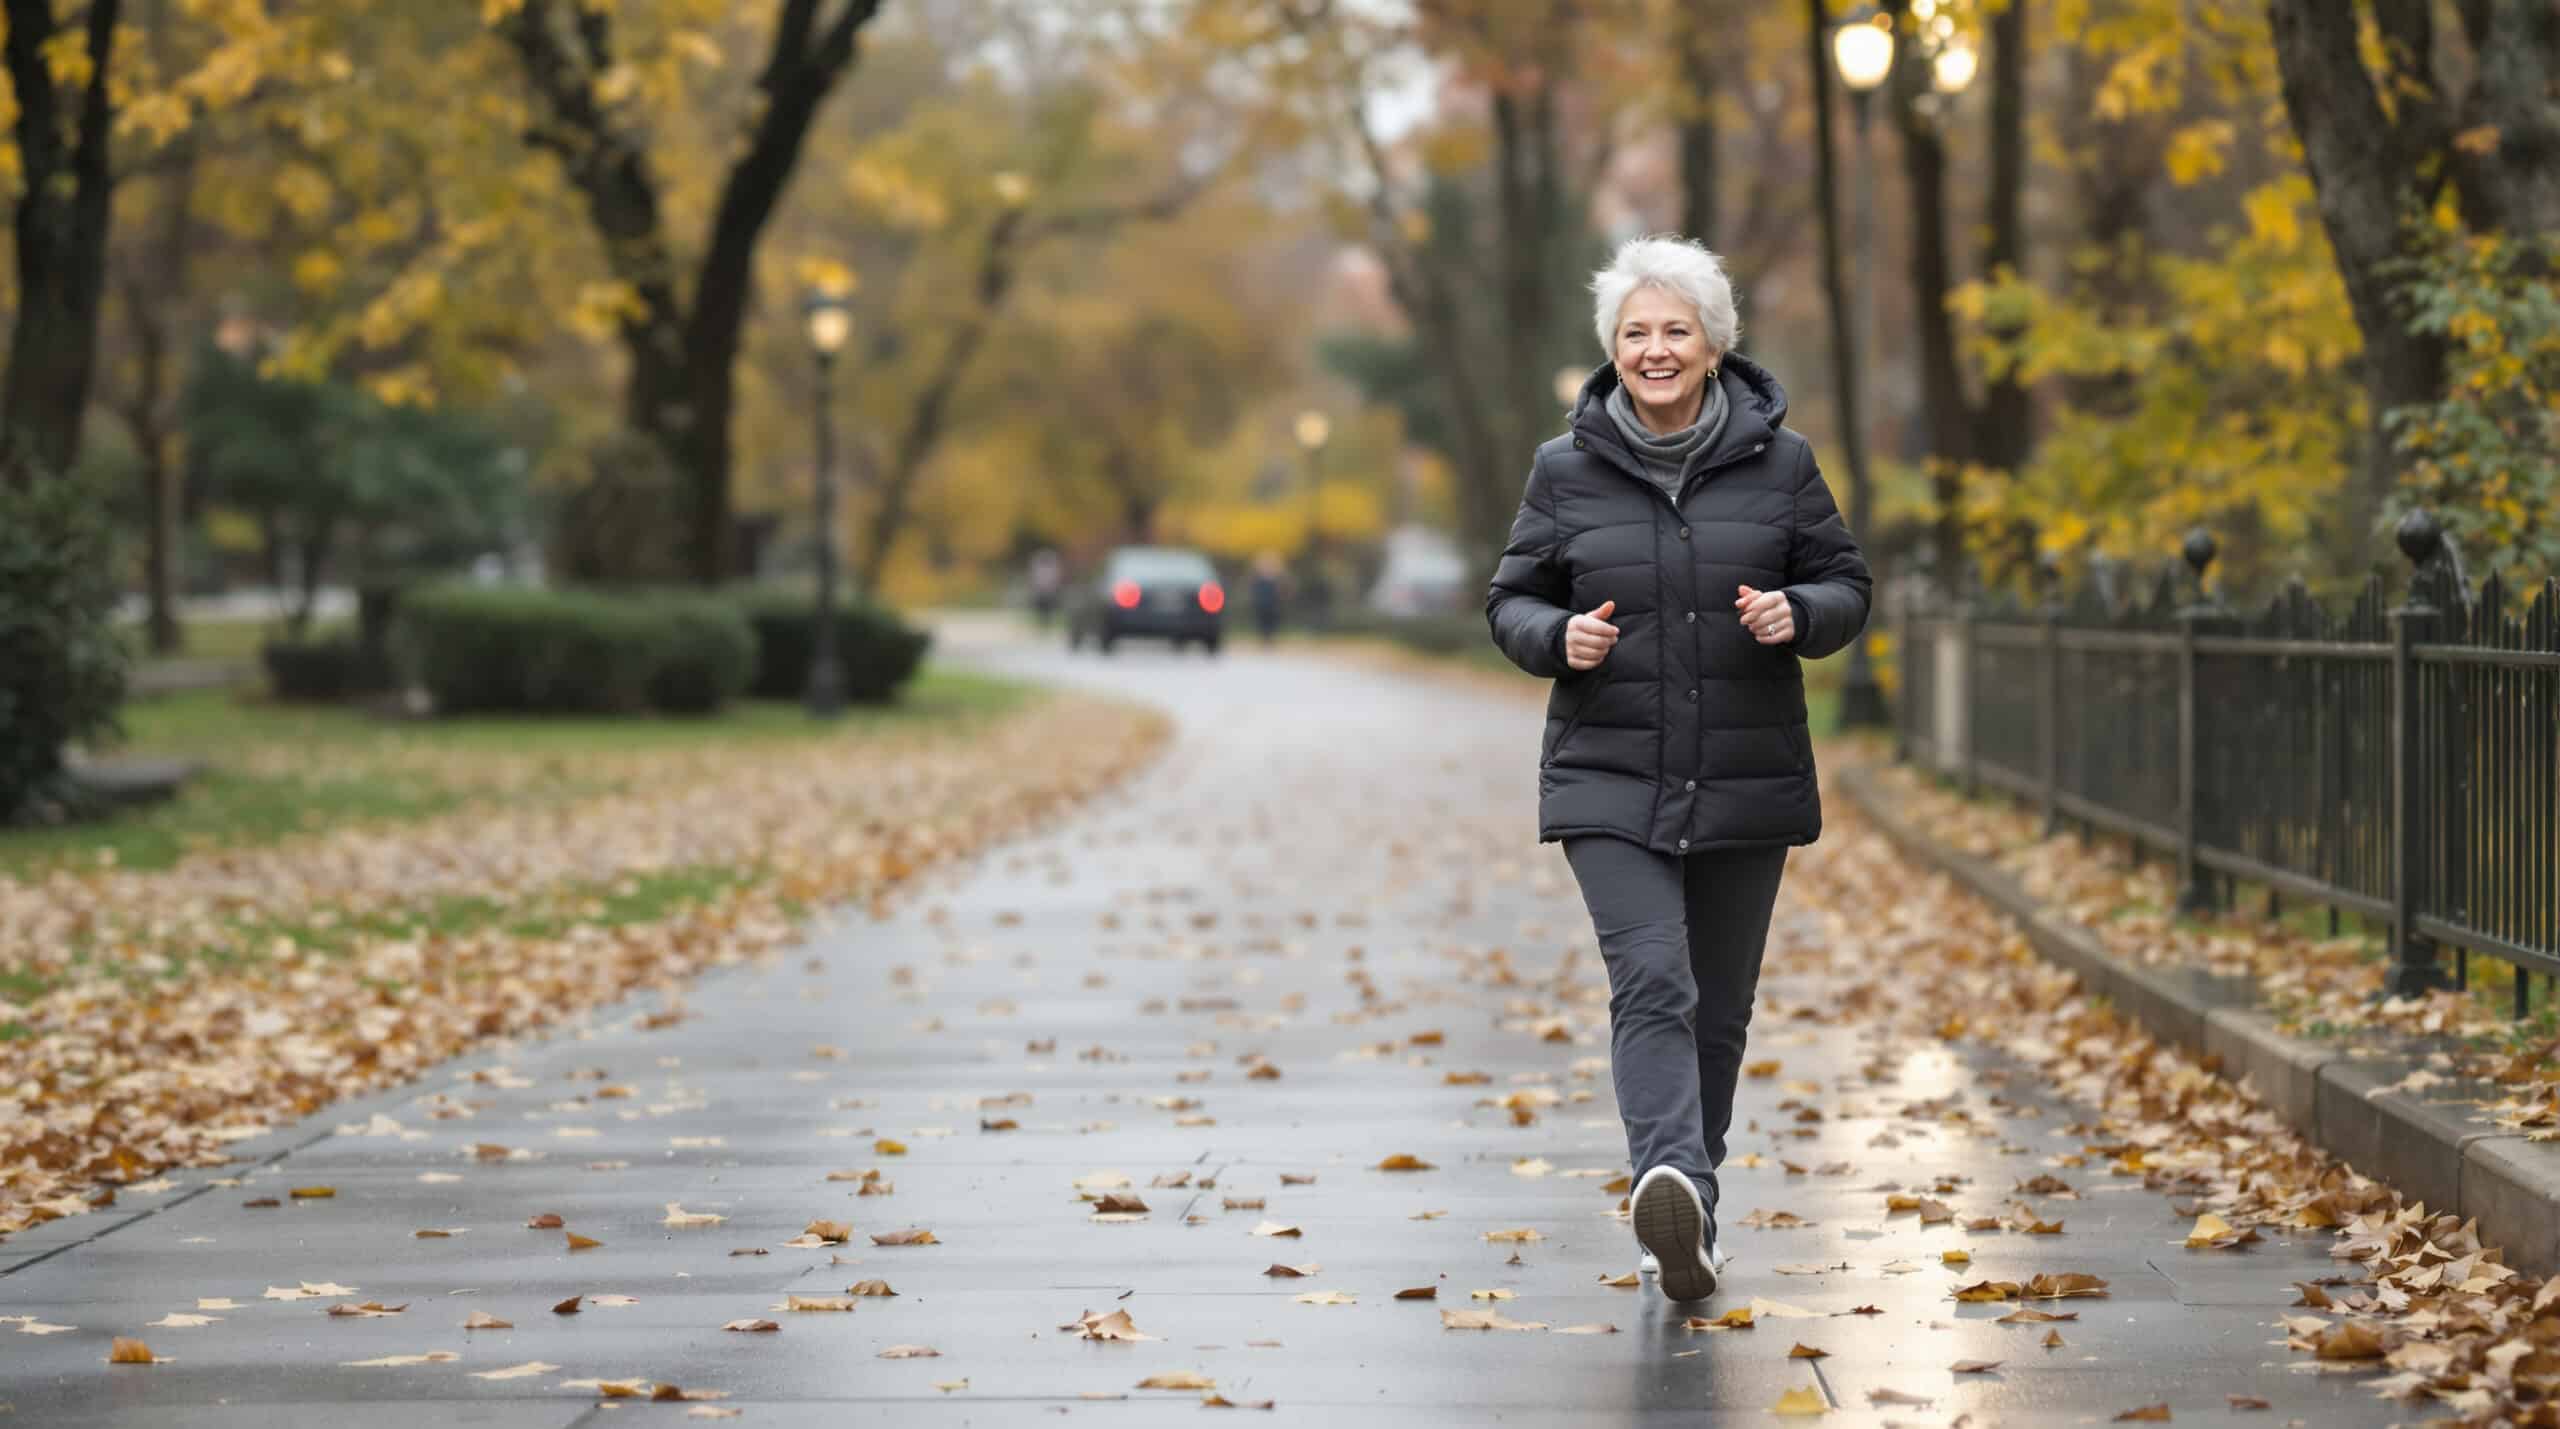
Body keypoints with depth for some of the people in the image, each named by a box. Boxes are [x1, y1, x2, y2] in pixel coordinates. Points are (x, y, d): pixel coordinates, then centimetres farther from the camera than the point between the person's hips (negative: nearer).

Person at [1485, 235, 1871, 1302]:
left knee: (1718, 1006, 9)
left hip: (1746, 783, 2)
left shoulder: (1778, 462, 3)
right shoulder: (1566, 470, 2)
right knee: (1652, 983, -20)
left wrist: (1799, 614, -14)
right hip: (1610, 782, -2)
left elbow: (1847, 586, 9)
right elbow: (1511, 600, 9)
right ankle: (1671, 1186, -37)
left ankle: (1686, 1216, 23)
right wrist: (1559, 637, -13)